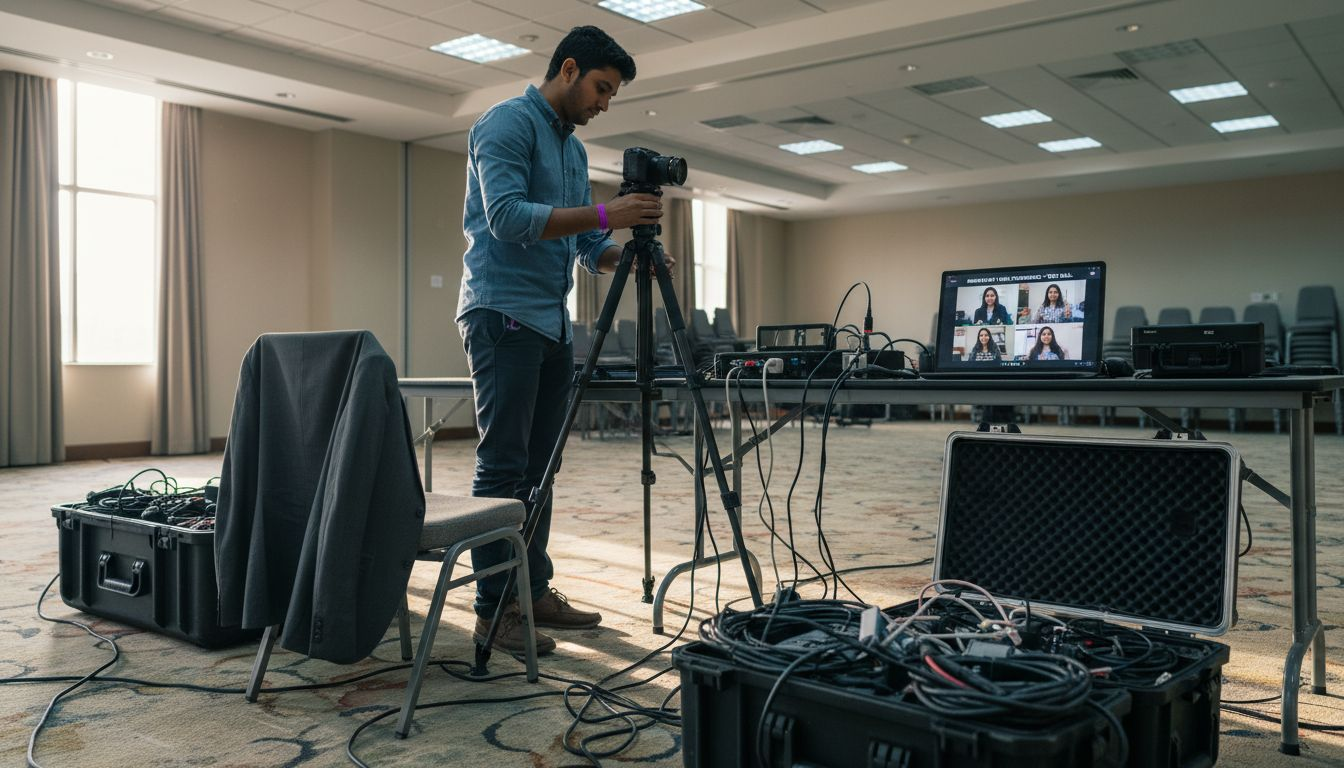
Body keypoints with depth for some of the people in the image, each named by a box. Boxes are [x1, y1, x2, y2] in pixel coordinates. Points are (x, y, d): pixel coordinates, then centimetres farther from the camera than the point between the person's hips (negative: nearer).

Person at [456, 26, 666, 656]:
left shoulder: (573, 148, 20)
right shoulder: (508, 122, -6)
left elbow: (585, 245, 20)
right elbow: (507, 217, -20)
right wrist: (603, 214, -21)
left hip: (552, 322, 9)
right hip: (503, 315, -9)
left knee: (539, 468, 10)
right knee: (503, 468, -7)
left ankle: (534, 592, 18)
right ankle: (492, 610, 0)